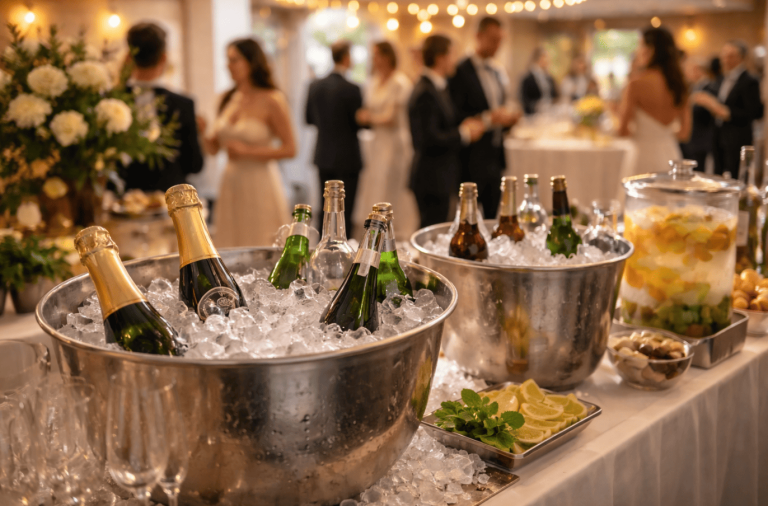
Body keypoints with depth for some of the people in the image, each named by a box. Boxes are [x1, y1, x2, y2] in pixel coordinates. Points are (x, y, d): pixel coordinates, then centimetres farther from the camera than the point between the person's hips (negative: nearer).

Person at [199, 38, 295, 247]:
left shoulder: (272, 100, -8)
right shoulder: (228, 99, 8)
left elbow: (289, 149, -11)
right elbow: (214, 147, 12)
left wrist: (247, 151, -16)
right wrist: (201, 132, -8)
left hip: (260, 185, -6)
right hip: (232, 185, 6)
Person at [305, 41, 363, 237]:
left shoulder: (315, 86, 1)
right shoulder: (351, 89, -17)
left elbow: (309, 119, 10)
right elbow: (361, 123, -12)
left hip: (323, 157, 6)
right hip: (347, 159, -6)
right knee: (345, 212, 1)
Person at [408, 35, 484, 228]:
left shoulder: (437, 88, 14)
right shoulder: (425, 93, -19)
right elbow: (430, 140, -25)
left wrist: (463, 126, 4)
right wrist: (464, 133, -14)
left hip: (440, 178, 10)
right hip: (432, 181, -10)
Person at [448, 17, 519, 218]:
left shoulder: (499, 73, 15)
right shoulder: (461, 72, -10)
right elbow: (455, 116, -15)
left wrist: (508, 118, 3)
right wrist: (488, 118, -22)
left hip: (494, 157, 7)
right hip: (472, 159, -7)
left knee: (494, 216, 10)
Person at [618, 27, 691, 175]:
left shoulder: (637, 83, -12)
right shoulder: (678, 83, 6)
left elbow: (622, 130, -10)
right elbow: (684, 132, 11)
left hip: (647, 158, -6)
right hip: (673, 154, 6)